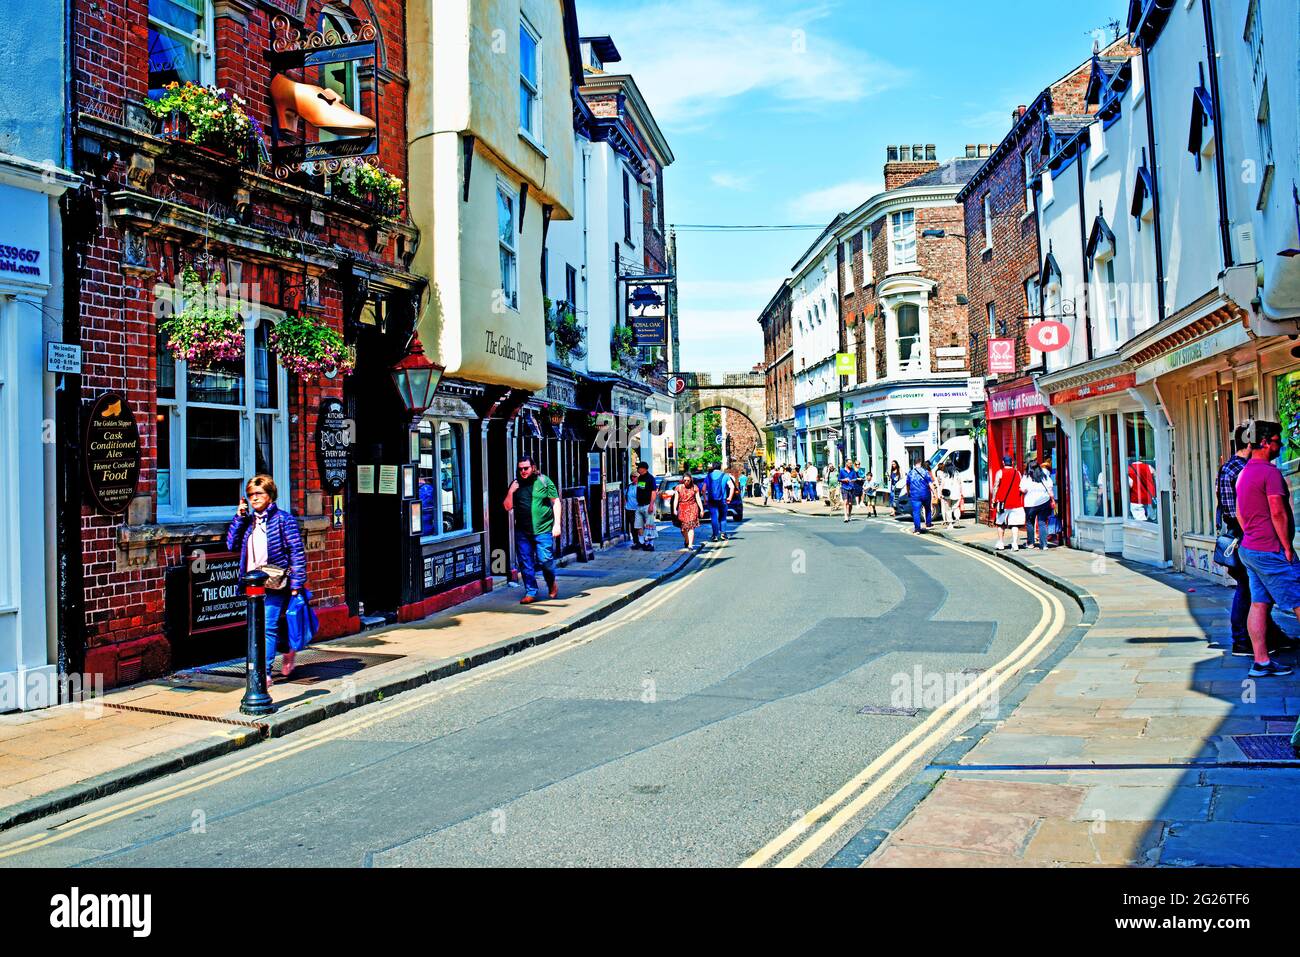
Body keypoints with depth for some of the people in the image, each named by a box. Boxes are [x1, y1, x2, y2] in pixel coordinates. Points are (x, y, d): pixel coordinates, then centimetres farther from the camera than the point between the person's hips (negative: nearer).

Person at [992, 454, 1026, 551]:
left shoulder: (1000, 472, -2)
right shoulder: (1018, 473, 5)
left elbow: (995, 487, -3)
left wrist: (993, 499, 3)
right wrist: (1021, 501, 16)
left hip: (1003, 502, -1)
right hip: (1016, 503, 1)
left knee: (1001, 524, 13)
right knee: (1015, 524, -1)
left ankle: (1001, 543, 16)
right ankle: (1015, 544, -10)